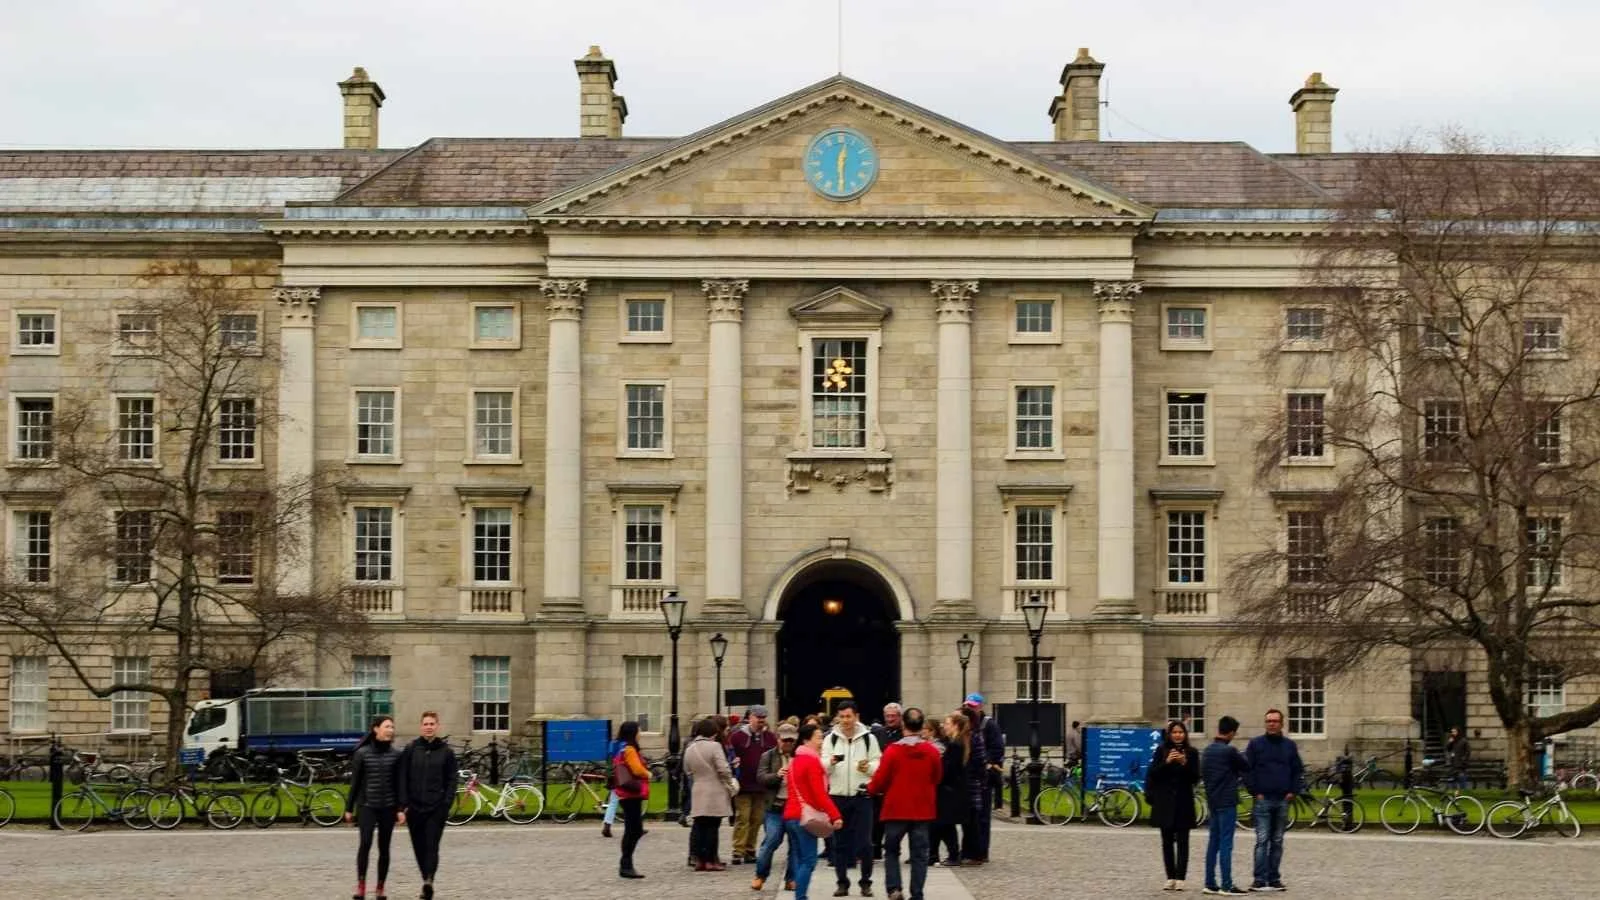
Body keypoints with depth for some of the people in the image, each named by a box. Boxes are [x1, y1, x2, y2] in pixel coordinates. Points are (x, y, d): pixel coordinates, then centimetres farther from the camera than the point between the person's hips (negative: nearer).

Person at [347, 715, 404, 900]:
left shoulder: (395, 755, 3)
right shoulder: (362, 753, -2)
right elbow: (354, 782, 2)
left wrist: (401, 809, -2)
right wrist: (349, 808, 3)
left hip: (388, 807, 2)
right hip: (366, 806, -2)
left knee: (384, 848, 5)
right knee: (365, 843, -18)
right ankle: (361, 884, -9)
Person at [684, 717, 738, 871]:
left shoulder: (689, 749, 8)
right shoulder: (714, 746, -11)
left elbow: (688, 771, 17)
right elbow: (724, 770, -14)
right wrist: (730, 785, 0)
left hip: (698, 793, 5)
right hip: (715, 793, -5)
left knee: (699, 825, 8)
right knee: (712, 826, -1)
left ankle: (698, 859, 8)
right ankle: (710, 861, 1)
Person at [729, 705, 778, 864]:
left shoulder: (770, 737, 8)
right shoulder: (737, 736, 0)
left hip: (762, 786, 3)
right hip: (743, 786, -3)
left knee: (757, 819, 7)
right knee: (742, 818, -6)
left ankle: (750, 851, 15)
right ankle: (738, 852, -6)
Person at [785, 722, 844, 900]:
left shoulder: (795, 760, 16)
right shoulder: (812, 761, -12)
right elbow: (819, 793, -19)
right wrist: (835, 815, -19)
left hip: (791, 814, 9)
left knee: (800, 859, 12)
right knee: (808, 860, -8)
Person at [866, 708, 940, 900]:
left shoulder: (892, 750, -12)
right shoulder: (932, 751, -4)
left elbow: (880, 780, -7)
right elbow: (936, 780, 6)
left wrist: (870, 789, 14)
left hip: (896, 809, -2)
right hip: (922, 810, 2)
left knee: (891, 850, 12)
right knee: (919, 854, 7)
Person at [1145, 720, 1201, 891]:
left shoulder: (1191, 753, 3)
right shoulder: (1161, 751, 4)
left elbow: (1195, 778, 0)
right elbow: (1153, 774, -2)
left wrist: (1185, 764, -16)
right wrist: (1166, 762, -16)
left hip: (1184, 802, -1)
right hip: (1164, 802, 1)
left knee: (1182, 841, -3)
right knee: (1167, 841, 4)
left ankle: (1181, 878, -3)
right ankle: (1171, 877, 9)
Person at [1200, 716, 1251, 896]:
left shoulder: (1207, 751, 10)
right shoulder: (1229, 751, -14)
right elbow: (1247, 767, -2)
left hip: (1212, 801, 8)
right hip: (1227, 802, -8)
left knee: (1213, 843, 10)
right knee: (1226, 844, -7)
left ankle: (1210, 883, 12)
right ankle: (1226, 886, -7)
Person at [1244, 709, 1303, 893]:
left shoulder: (1289, 745, 11)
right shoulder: (1255, 744, 1)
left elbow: (1298, 770, 14)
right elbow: (1247, 769, -1)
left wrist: (1293, 791, 2)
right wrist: (1255, 792, -8)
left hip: (1283, 800, 3)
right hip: (1263, 799, -3)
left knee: (1277, 842, 8)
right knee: (1262, 840, -9)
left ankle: (1274, 878, 12)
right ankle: (1260, 879, -10)